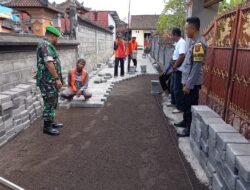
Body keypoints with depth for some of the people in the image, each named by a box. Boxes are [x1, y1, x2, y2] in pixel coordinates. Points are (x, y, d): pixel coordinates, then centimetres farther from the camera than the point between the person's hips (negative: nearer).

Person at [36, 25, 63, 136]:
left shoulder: (48, 45, 18)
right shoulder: (45, 45, -15)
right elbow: (49, 63, -26)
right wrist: (57, 78, -26)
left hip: (52, 81, 10)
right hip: (48, 81, -10)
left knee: (52, 103, 17)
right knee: (49, 103, -3)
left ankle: (51, 122, 29)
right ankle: (47, 127, 8)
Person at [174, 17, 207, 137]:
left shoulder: (199, 43, -20)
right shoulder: (194, 41, 11)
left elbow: (197, 67, -23)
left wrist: (189, 85, -22)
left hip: (192, 83, -9)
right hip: (188, 80, 9)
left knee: (191, 106, 1)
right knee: (186, 103, 21)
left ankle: (190, 129, 14)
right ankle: (186, 122, 38)